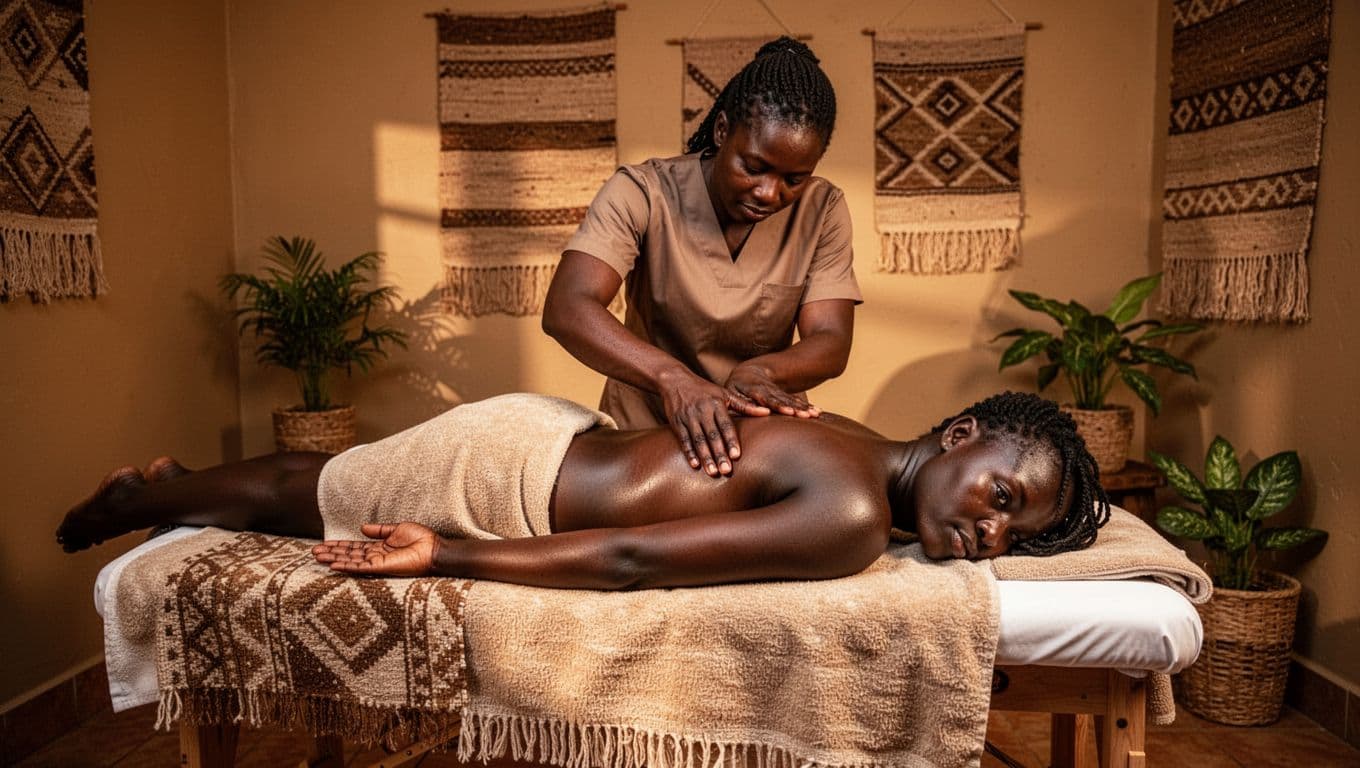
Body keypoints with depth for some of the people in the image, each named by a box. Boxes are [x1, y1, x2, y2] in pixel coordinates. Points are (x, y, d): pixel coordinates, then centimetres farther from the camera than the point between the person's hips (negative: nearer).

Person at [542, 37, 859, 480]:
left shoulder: (823, 212, -6)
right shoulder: (643, 193, -15)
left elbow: (831, 343, -12)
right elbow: (566, 309, -26)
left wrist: (760, 371, -33)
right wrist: (673, 377, -42)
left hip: (755, 440, 3)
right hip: (640, 438, -2)